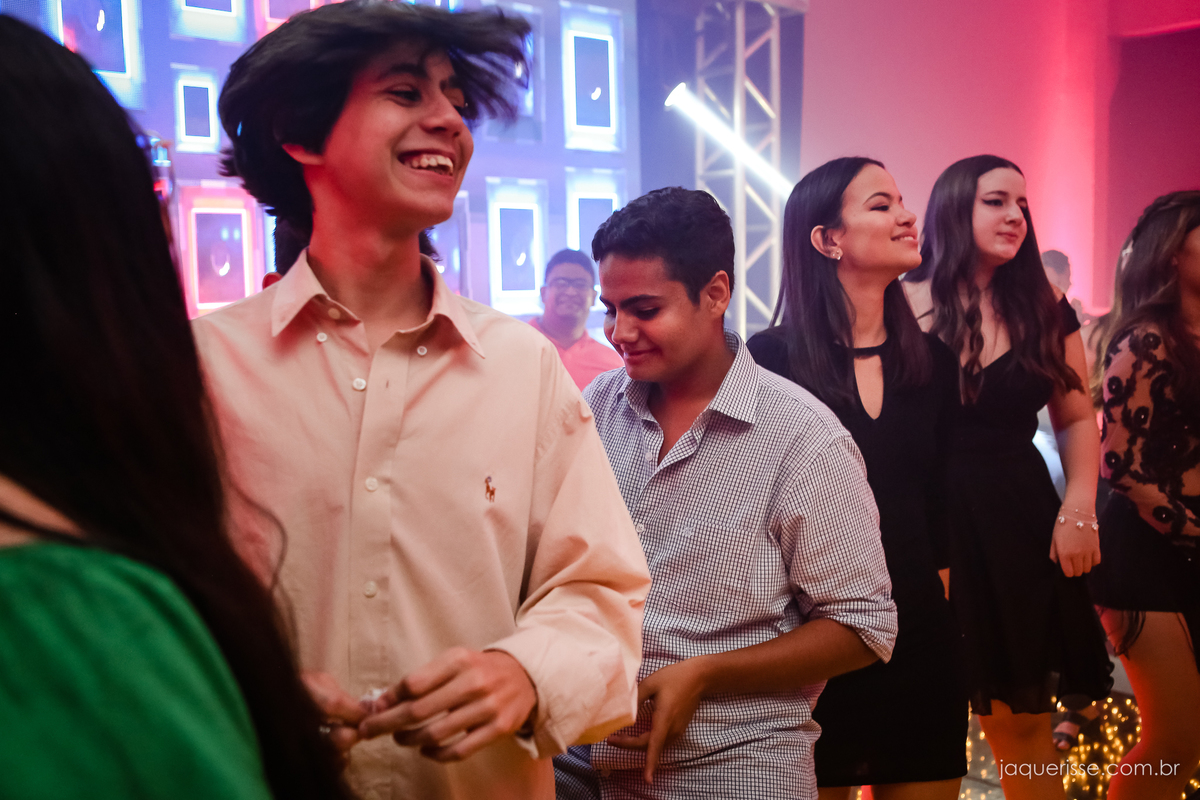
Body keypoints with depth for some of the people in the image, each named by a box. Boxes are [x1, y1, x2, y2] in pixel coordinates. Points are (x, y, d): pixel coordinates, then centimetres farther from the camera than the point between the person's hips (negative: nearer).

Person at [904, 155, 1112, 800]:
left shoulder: (1044, 310, 8)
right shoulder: (907, 307, -5)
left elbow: (1076, 418, 12)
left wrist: (1079, 509, -1)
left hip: (1020, 527, 4)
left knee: (1023, 725, 10)